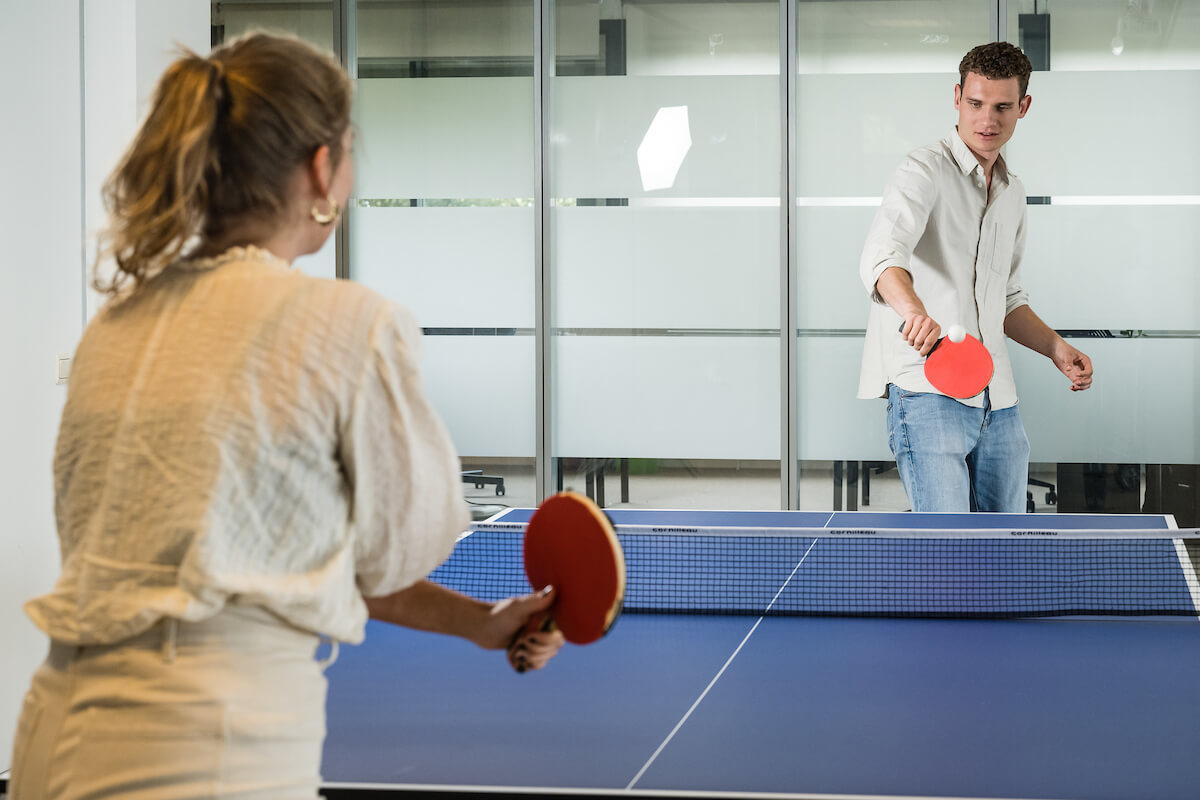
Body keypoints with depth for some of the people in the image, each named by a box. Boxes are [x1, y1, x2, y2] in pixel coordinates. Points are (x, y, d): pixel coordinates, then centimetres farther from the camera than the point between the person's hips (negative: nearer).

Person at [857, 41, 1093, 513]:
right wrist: (913, 309, -47)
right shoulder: (927, 171, -7)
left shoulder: (1013, 195, 19)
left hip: (998, 401, 8)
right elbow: (881, 257, -26)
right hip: (927, 393, -8)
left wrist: (1056, 349, 14)